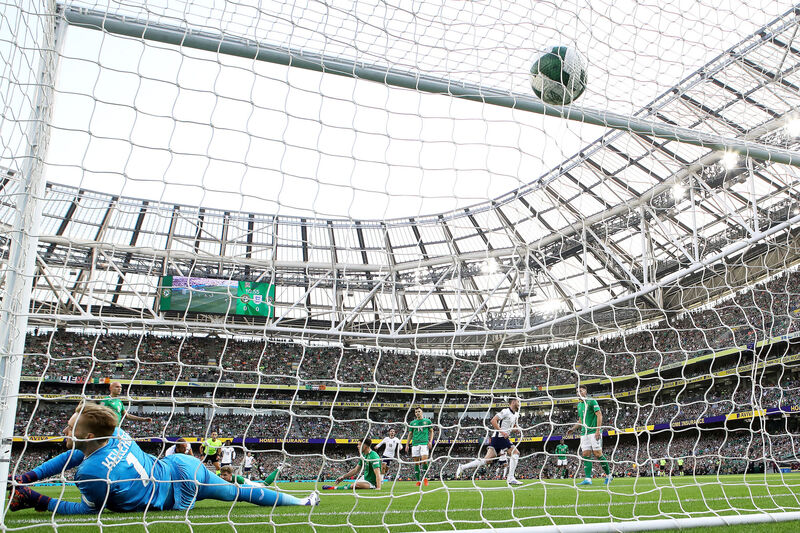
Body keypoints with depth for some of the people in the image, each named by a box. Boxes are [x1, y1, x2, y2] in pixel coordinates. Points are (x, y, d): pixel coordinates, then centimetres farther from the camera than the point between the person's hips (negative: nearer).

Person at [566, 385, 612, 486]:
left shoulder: (591, 401, -4)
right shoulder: (579, 404, 19)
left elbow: (599, 415, -10)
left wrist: (598, 430, -17)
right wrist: (573, 429, 13)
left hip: (594, 432, -7)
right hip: (584, 433, 7)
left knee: (597, 454, -8)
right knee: (585, 454, -2)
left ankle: (608, 475, 8)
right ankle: (588, 479, -5)